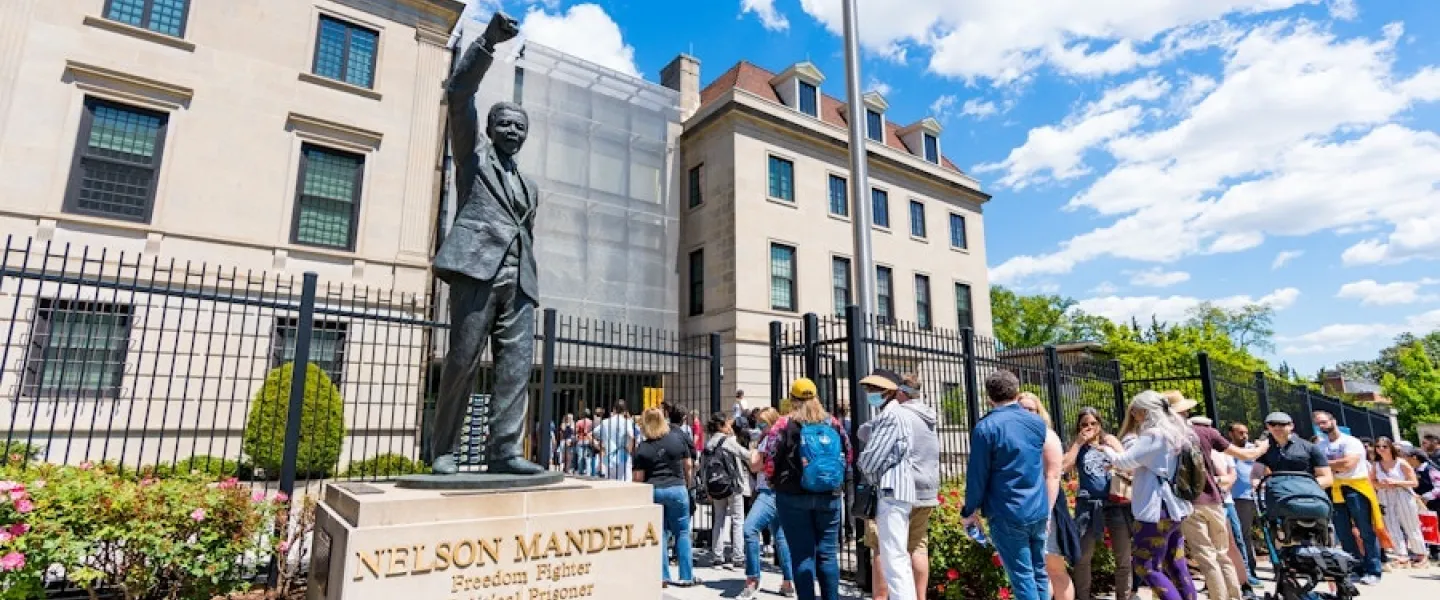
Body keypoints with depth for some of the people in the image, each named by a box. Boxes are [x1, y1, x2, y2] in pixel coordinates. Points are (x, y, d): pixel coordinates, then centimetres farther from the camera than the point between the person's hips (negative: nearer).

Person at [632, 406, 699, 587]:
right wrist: (687, 485, 19)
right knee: (682, 533, 10)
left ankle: (662, 576, 12)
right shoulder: (678, 439, 1)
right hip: (677, 489, 0)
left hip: (653, 491, 0)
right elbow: (688, 466, 6)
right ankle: (686, 576, 14)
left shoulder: (642, 448, -3)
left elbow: (638, 478, -4)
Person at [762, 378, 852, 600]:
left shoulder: (784, 425, -7)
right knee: (828, 553, 12)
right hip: (830, 497, 3)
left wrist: (774, 480, 9)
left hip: (793, 497, -3)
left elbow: (769, 461, -10)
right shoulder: (834, 423, 4)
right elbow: (848, 456, 10)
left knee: (802, 554, 4)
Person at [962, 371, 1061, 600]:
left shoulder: (985, 427, -12)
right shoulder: (1038, 423, 5)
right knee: (1039, 573, 16)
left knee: (1022, 577, 1)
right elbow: (1051, 471, 12)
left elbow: (978, 474, -10)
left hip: (1007, 514, -5)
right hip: (1039, 511, 6)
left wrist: (970, 511, 2)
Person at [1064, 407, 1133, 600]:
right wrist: (1079, 442, -5)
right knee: (1083, 556, 2)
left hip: (1117, 502, 1)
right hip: (1089, 505, -1)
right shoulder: (1077, 446, 9)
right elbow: (1065, 467, -7)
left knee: (1124, 557, 6)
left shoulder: (1110, 440, 11)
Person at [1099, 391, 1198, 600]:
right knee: (1177, 567, 13)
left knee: (1146, 567, -4)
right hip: (1174, 508, 9)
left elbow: (1124, 461, -13)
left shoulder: (1154, 435, -15)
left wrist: (1107, 450, 4)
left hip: (1157, 510, -9)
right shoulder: (1176, 433, 14)